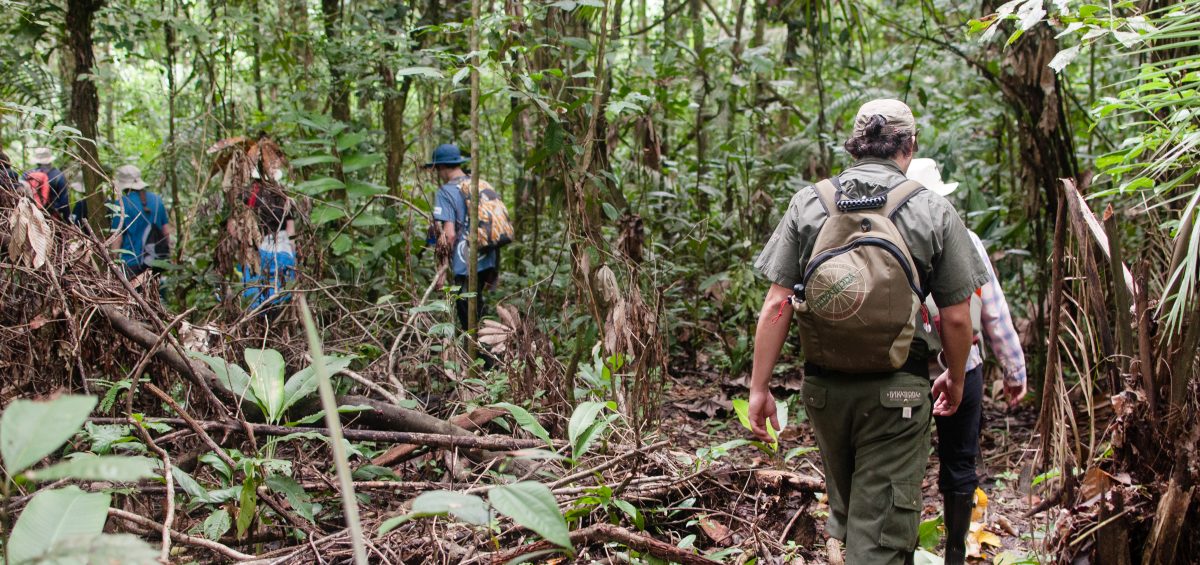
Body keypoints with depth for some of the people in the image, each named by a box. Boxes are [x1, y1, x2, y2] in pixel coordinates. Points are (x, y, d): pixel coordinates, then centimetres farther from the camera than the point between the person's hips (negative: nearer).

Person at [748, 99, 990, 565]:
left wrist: (759, 387, 0)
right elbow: (956, 318, -2)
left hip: (824, 389, 3)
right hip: (896, 393, -3)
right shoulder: (934, 212, -5)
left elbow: (776, 306, -6)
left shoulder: (807, 203, -1)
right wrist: (955, 379, 15)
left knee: (846, 510, 24)